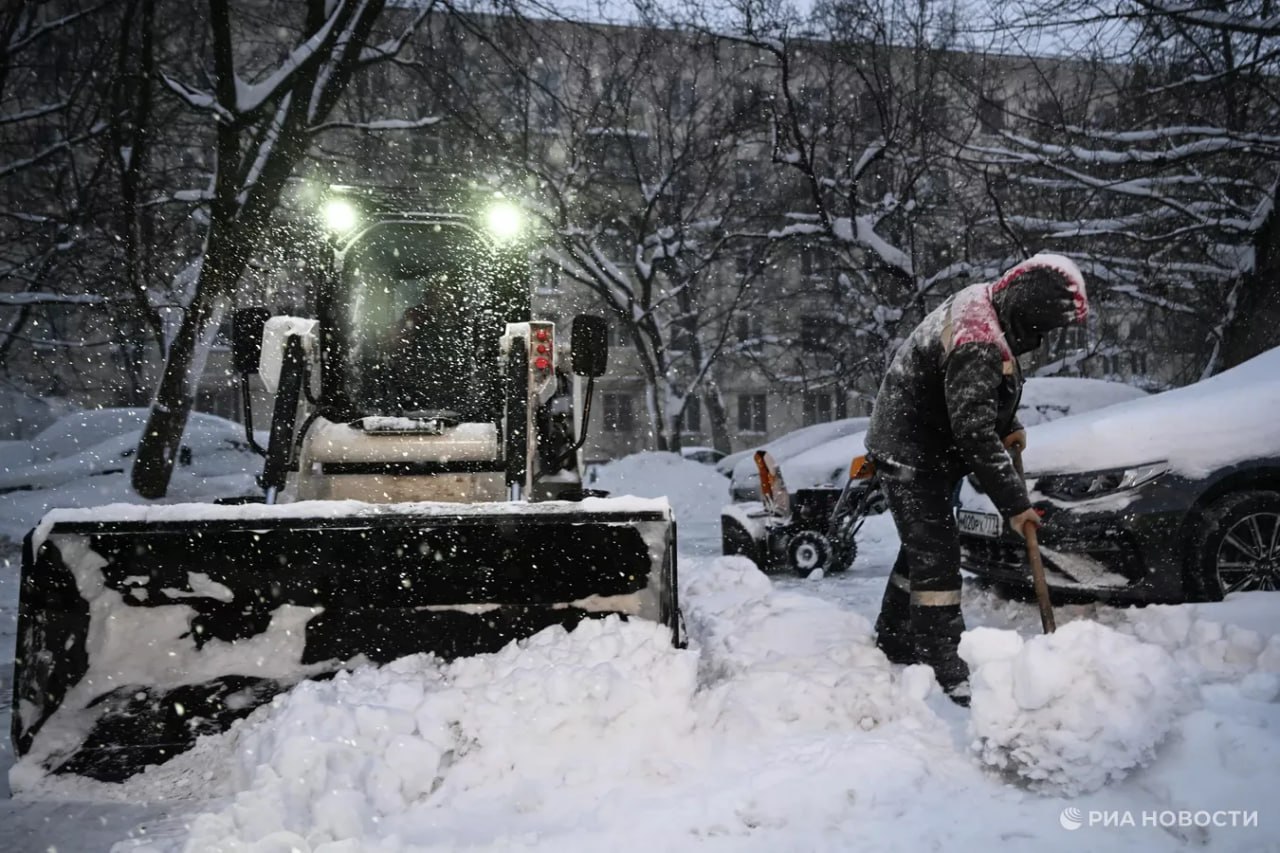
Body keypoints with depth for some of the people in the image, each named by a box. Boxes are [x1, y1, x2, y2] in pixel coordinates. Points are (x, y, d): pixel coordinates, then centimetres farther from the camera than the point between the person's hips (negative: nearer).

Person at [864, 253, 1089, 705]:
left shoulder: (983, 304, -1)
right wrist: (1014, 501, -25)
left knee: (924, 546, 19)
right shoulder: (978, 347, -31)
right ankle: (948, 669, 1)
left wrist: (1008, 425, 6)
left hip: (928, 450, 11)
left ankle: (894, 639, 34)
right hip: (911, 454, -11)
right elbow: (974, 432, -31)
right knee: (937, 557, -7)